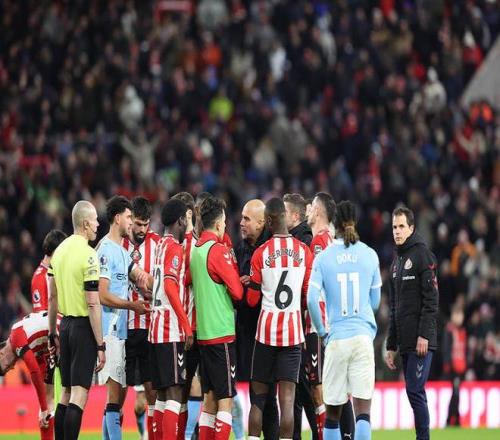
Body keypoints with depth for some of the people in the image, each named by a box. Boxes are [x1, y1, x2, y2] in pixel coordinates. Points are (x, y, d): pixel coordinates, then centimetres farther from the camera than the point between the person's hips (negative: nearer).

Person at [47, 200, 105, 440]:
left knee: (66, 393, 13)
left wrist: (52, 334, 24)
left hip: (65, 324, 8)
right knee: (78, 396, -8)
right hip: (83, 327, -8)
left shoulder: (59, 251, 9)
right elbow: (93, 304, -17)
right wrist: (100, 345, -14)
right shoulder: (88, 255, -14)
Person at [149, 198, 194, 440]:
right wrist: (187, 327, -19)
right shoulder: (174, 247, -9)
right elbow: (170, 286, -19)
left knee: (163, 393, 10)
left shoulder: (161, 245, 18)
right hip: (172, 329, -9)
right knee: (175, 391, -12)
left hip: (156, 328, 9)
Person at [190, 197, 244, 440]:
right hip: (222, 332, -8)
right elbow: (237, 292, -13)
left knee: (209, 397, 12)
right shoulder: (218, 250, -13)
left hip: (202, 331, 8)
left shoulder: (194, 250, 10)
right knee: (225, 399, -6)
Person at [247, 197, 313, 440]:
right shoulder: (304, 251, -1)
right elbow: (310, 295, 6)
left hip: (266, 328, -1)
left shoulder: (260, 253, -5)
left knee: (258, 397, 7)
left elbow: (251, 299, 0)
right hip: (294, 329, 1)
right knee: (287, 397, -1)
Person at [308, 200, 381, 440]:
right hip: (364, 336, 0)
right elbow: (375, 302, 12)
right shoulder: (370, 255, 4)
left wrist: (322, 331, 7)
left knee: (333, 409, 9)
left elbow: (312, 299, -7)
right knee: (363, 409, -4)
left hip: (336, 339, 0)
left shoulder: (323, 258, 0)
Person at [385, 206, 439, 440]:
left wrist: (424, 334, -19)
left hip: (421, 342, -8)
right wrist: (391, 346, 20)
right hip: (405, 342, 8)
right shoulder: (396, 261, 20)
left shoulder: (422, 254, -5)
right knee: (415, 392, 7)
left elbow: (431, 298, -13)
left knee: (414, 390, -12)